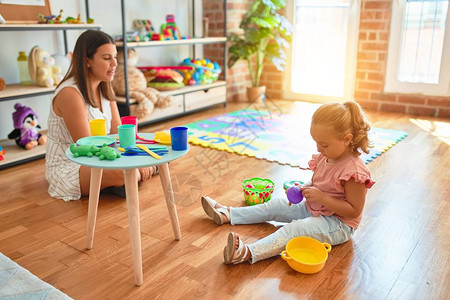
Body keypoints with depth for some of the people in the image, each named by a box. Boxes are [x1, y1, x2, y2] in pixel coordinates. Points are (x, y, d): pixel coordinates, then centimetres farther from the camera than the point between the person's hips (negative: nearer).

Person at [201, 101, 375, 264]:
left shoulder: (354, 171, -25)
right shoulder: (323, 158, 0)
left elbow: (354, 210, -24)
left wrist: (322, 197, -29)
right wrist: (304, 189, -6)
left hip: (338, 223, -9)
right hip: (312, 209, 9)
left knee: (294, 229, -31)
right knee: (275, 206, 6)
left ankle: (248, 253, -48)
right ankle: (226, 214, 13)